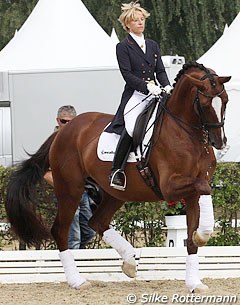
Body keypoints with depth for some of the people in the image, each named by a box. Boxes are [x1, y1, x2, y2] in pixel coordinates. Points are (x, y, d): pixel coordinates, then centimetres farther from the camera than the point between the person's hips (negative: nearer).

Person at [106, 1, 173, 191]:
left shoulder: (153, 46, 20)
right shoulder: (123, 47, 4)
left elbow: (160, 71, 16)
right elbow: (127, 74, -6)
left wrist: (167, 86, -5)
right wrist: (147, 86, -19)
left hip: (155, 93, 6)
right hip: (135, 95, -6)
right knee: (131, 128, -27)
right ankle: (117, 170, -20)